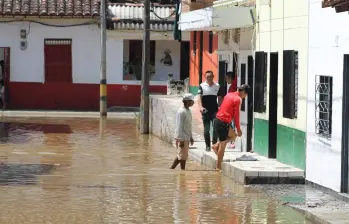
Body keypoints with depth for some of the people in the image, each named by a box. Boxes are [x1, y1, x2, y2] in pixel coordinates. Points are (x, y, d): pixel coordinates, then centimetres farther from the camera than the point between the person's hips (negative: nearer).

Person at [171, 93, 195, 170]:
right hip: (182, 138, -9)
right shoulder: (181, 112, -17)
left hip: (186, 137, 9)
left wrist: (191, 137, 21)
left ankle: (171, 169, 20)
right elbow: (179, 126, -19)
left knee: (181, 155, 13)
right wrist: (181, 140, -20)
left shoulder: (188, 111, 11)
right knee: (183, 156, -2)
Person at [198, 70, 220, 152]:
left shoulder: (217, 86, 8)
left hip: (215, 110, 1)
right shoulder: (202, 86, 0)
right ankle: (208, 146, 13)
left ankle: (215, 144, 4)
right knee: (206, 129, 4)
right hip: (206, 111, -1)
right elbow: (200, 97, -7)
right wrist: (201, 107, -22)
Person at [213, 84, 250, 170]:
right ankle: (219, 166, 7)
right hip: (223, 123, -8)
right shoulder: (238, 99, -11)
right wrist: (238, 129, -2)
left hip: (218, 119, 8)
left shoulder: (229, 95, 14)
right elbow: (236, 115, -11)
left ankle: (216, 146, 16)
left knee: (233, 135, 23)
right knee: (223, 144, 1)